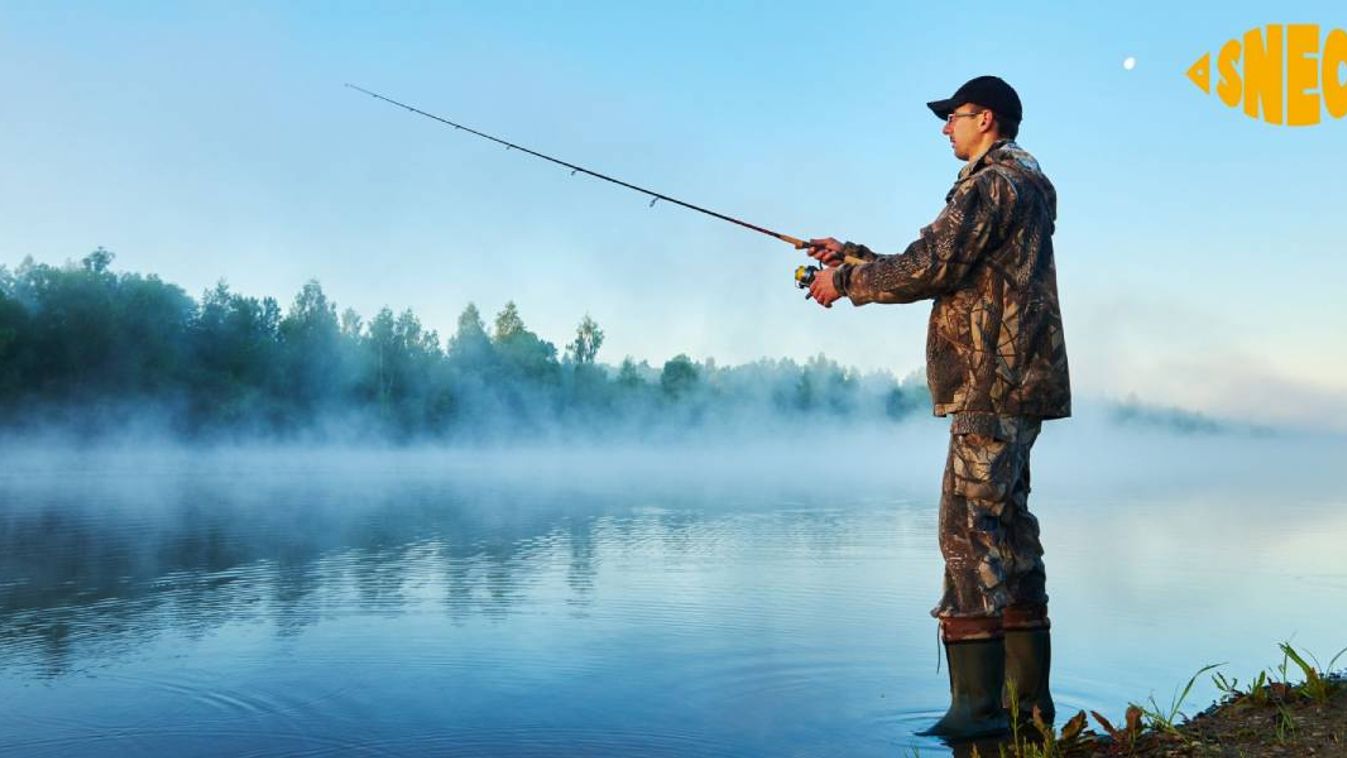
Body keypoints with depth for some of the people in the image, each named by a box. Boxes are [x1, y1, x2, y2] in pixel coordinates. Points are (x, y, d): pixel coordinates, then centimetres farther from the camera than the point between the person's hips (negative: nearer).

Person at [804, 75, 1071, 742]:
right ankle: (1028, 698, 17)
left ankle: (979, 705, -10)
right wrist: (854, 256, 19)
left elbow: (928, 267, -17)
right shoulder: (1022, 184, 25)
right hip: (1015, 386, 10)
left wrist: (847, 281, -2)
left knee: (970, 529, -11)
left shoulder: (993, 183, -8)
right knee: (1007, 527, 11)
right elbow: (945, 270, 24)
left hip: (993, 386, -10)